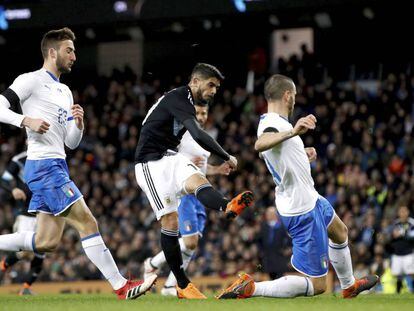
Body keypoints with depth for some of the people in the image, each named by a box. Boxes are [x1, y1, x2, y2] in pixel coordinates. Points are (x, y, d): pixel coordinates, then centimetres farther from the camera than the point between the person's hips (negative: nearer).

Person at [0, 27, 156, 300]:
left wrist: (78, 124, 1)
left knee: (47, 242, 6)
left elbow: (71, 143, 21)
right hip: (44, 166, -10)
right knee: (87, 222, -12)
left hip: (57, 168, 10)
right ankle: (122, 287, -11)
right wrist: (27, 120, -24)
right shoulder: (32, 80, -4)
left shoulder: (65, 92, 22)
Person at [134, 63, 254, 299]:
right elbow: (199, 135, -28)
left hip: (170, 158, 8)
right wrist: (227, 157, -20)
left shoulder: (186, 102, 19)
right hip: (151, 165, -8)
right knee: (171, 221, -14)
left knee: (198, 182, -24)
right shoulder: (177, 99, -15)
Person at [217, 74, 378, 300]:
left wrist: (302, 157, 28)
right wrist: (292, 132, -62)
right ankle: (249, 289, -14)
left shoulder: (271, 122, 5)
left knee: (339, 232, 37)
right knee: (316, 285, -10)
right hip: (302, 210, -11)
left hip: (309, 199, 11)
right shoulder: (274, 124, -25)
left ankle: (349, 286, 58)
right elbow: (260, 144, -50)